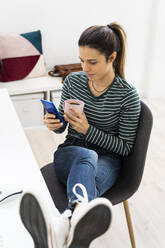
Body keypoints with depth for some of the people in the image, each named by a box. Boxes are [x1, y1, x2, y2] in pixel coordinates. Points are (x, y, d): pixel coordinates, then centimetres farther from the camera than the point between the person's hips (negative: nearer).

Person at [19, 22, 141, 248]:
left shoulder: (128, 95, -9)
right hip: (70, 152, 1)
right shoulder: (73, 81, 2)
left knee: (89, 178, -38)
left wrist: (88, 130, -18)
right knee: (86, 157, -38)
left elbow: (125, 148, -6)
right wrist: (54, 124, -13)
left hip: (107, 159, 0)